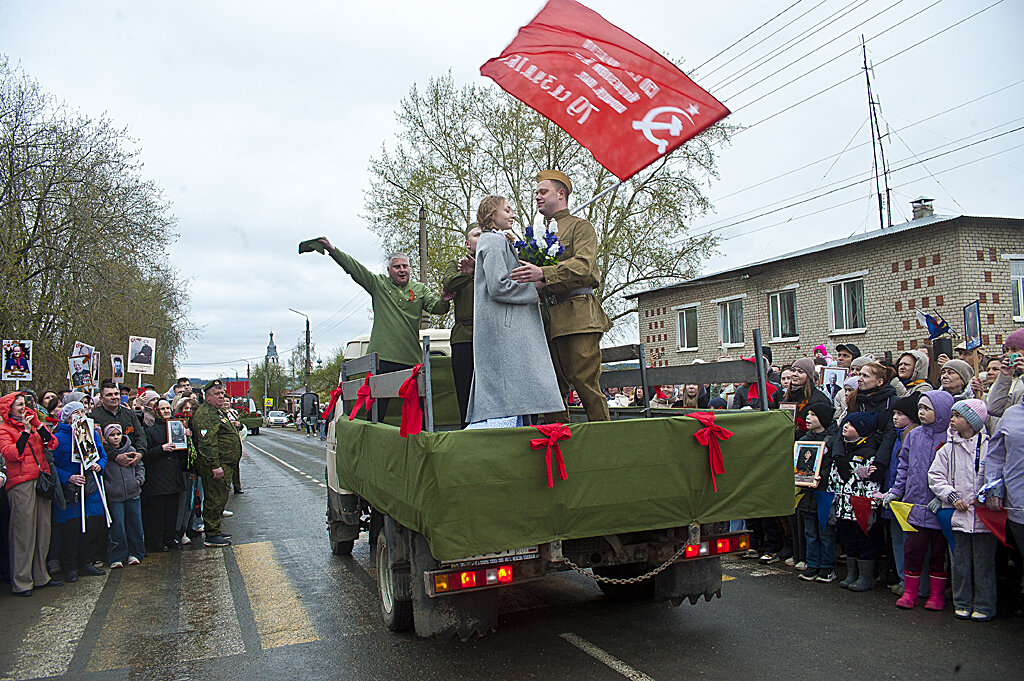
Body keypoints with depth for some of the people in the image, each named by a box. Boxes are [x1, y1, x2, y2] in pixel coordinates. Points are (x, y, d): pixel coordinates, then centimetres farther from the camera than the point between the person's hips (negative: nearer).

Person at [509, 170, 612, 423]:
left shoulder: (580, 226, 5)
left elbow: (583, 265, -13)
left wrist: (543, 274, -26)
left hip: (579, 316, -6)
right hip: (551, 321, 7)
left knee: (586, 383, -8)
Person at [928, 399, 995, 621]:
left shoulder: (989, 446, -2)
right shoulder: (948, 449, 7)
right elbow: (935, 476, 7)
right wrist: (952, 496, -4)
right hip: (958, 513, 3)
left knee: (984, 561, 3)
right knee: (960, 561, 9)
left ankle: (984, 606, 15)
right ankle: (962, 603, 21)